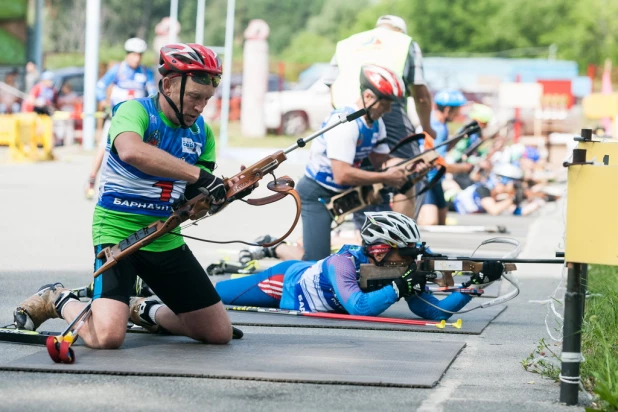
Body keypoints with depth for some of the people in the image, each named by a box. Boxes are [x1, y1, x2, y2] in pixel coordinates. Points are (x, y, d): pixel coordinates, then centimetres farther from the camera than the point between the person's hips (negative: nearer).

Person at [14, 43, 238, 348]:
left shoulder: (202, 133, 6)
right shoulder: (135, 111, -14)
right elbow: (131, 151, -39)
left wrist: (230, 191, -16)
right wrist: (197, 174, -40)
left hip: (166, 240, 7)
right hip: (118, 232, -6)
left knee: (220, 333, 7)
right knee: (107, 336, -26)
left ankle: (145, 310, 30)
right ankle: (59, 302, 7)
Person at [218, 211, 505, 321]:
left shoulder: (399, 271, -21)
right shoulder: (343, 263, -39)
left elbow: (435, 312, -24)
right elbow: (359, 307, -53)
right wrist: (399, 287, -50)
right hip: (284, 282, -6)